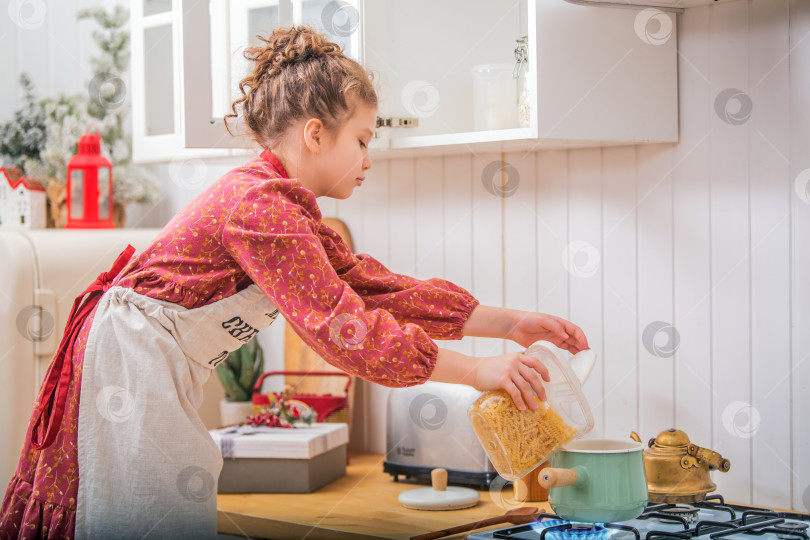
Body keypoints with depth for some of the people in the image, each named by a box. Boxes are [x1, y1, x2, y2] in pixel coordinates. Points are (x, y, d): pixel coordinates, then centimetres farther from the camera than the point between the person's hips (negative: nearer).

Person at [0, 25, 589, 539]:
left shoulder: (289, 210, 12)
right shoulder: (263, 206, -21)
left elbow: (376, 284, 10)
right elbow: (343, 327, -26)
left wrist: (509, 323, 6)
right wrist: (478, 371, -21)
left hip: (158, 370, 10)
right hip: (129, 361, -10)